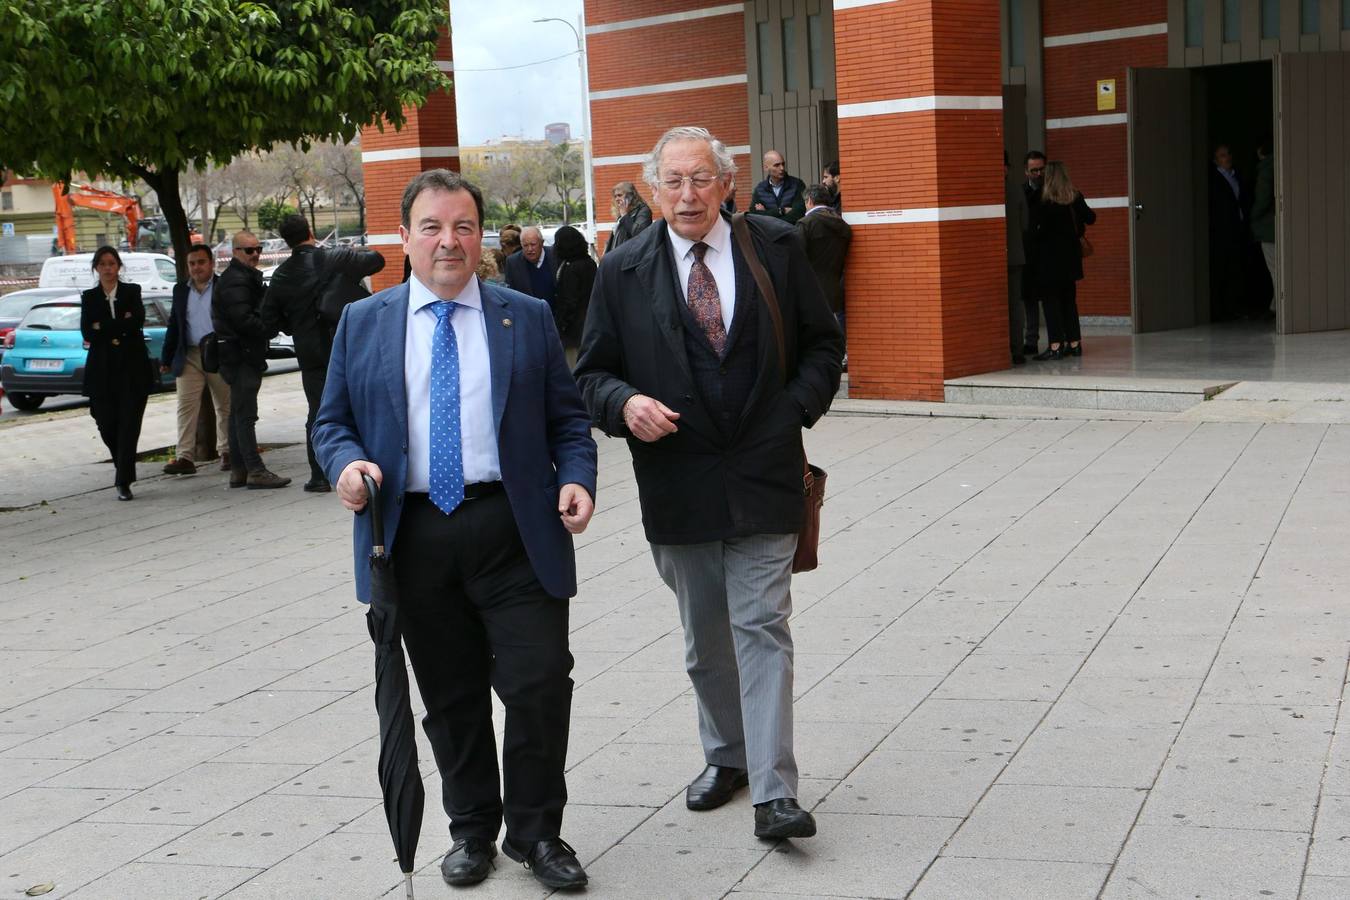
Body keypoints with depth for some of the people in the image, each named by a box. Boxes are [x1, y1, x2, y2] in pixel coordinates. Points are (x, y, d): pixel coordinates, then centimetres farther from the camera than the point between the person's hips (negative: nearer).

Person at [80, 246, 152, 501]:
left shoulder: (132, 291, 7)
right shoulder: (89, 297, 10)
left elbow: (138, 320, -10)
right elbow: (87, 332, -3)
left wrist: (103, 328, -8)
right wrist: (121, 326, -10)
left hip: (132, 367, -2)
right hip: (102, 368, 2)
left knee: (129, 423, -9)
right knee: (106, 423, 0)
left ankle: (123, 481, -9)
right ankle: (122, 465, 28)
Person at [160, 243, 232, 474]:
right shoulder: (180, 290, 12)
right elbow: (174, 326, 15)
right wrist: (166, 359, 12)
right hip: (189, 357, 3)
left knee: (225, 407, 7)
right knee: (186, 407, -6)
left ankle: (226, 453, 18)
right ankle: (185, 457, -9)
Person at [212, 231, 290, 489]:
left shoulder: (246, 277, 21)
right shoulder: (235, 281, -13)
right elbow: (243, 319, -22)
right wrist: (272, 329, -12)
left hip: (244, 354, 11)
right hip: (241, 355, -11)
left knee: (238, 413, 13)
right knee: (245, 414, -11)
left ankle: (238, 470, 18)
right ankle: (255, 470, -13)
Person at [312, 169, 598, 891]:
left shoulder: (527, 317, 9)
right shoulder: (362, 323, 10)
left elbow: (567, 418, 9)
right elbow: (332, 422, 13)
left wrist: (577, 479, -8)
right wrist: (347, 462, -9)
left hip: (514, 531, -1)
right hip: (414, 537, 1)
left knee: (539, 685, -5)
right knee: (451, 696, 11)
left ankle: (536, 833, 15)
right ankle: (472, 829, 29)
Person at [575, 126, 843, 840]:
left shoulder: (778, 248, 2)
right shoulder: (623, 271, 1)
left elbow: (823, 344, 10)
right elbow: (592, 374, 5)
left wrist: (798, 408, -5)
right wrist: (625, 403, -16)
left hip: (763, 473, -1)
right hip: (677, 480, 2)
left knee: (762, 627, -6)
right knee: (704, 637, 14)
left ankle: (773, 793, -4)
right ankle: (726, 758, 33)